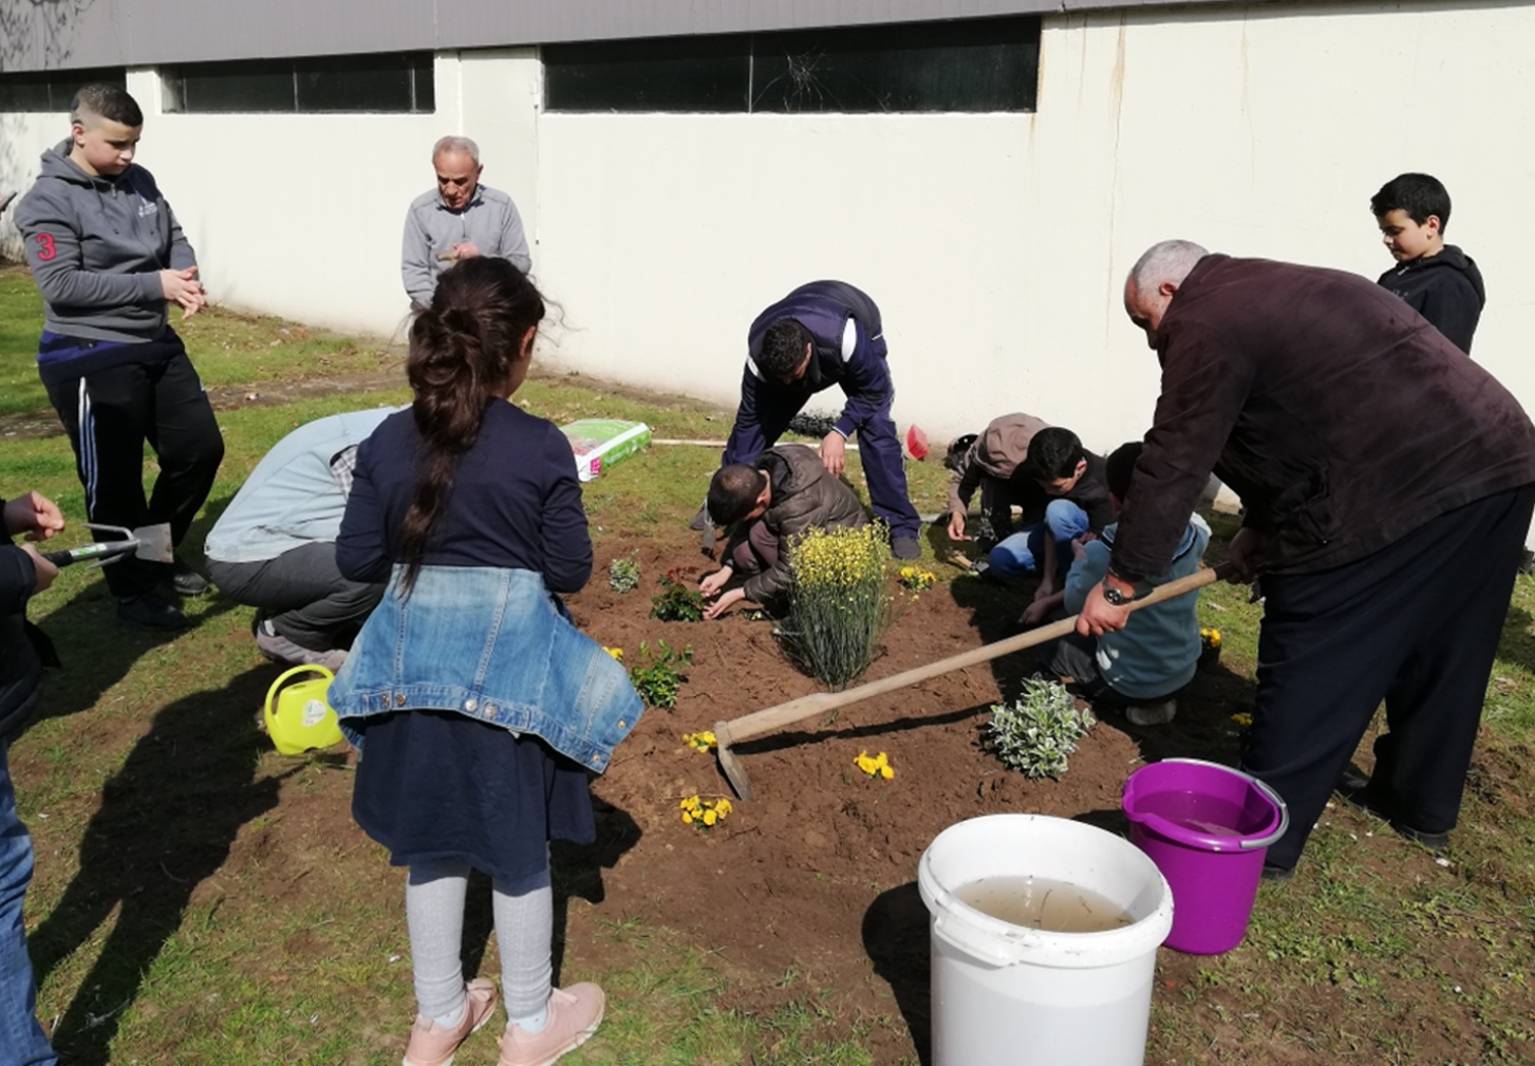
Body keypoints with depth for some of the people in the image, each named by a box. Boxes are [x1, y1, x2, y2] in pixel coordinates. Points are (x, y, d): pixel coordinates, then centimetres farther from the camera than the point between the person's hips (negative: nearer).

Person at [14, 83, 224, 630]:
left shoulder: (140, 182, 6)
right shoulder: (48, 201, -13)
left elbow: (175, 237, 13)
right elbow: (61, 284, -20)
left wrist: (188, 277, -11)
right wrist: (155, 284, -22)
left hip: (157, 346, 7)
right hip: (89, 361, -7)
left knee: (201, 448, 13)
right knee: (115, 479, 2)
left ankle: (156, 558, 34)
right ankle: (135, 589, 20)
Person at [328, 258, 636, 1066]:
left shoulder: (388, 441, -3)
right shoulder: (541, 447, -14)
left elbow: (355, 560, 1)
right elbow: (570, 571, -9)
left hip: (414, 660, 4)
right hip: (509, 664, -4)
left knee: (431, 842, 20)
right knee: (518, 849, 14)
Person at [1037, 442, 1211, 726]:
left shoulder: (1102, 553, -28)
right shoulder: (1195, 535, -14)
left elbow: (1076, 606, -8)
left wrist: (1081, 559, 7)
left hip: (1127, 685, -7)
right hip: (1184, 675, 7)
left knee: (1058, 644, 21)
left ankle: (1139, 702, 4)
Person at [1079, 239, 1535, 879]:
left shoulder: (1206, 326, -6)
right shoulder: (1277, 291, 24)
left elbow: (1173, 466, -9)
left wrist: (1120, 584, -3)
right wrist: (1261, 529, 27)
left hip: (1402, 493, -10)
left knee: (1311, 663, 0)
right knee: (1440, 655, 22)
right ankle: (1423, 807, 38)